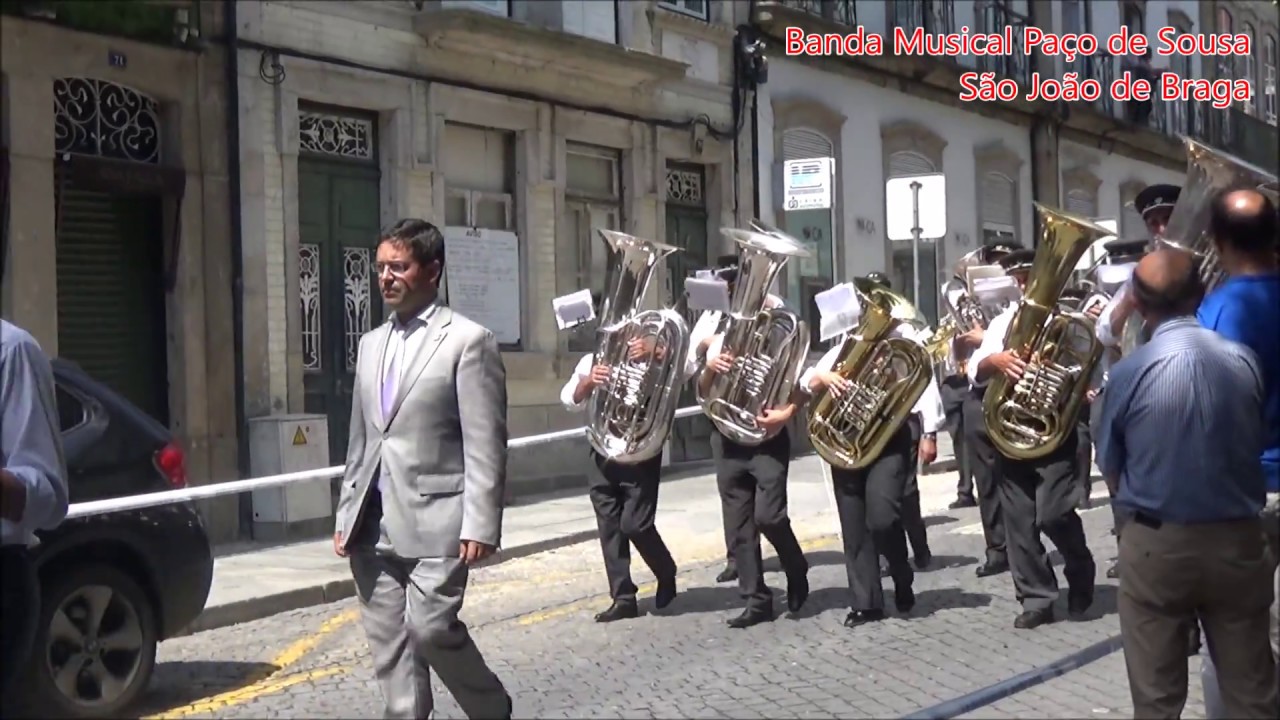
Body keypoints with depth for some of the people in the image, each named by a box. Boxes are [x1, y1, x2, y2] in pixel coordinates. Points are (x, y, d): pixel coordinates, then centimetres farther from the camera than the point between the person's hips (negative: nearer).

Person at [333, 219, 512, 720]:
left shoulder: (468, 341, -4)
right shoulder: (372, 344, 16)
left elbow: (485, 446, -9)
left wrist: (480, 526, -15)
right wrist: (347, 514, 15)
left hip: (435, 520, -6)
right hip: (373, 526, 7)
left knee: (430, 628, -12)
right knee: (388, 645, 6)